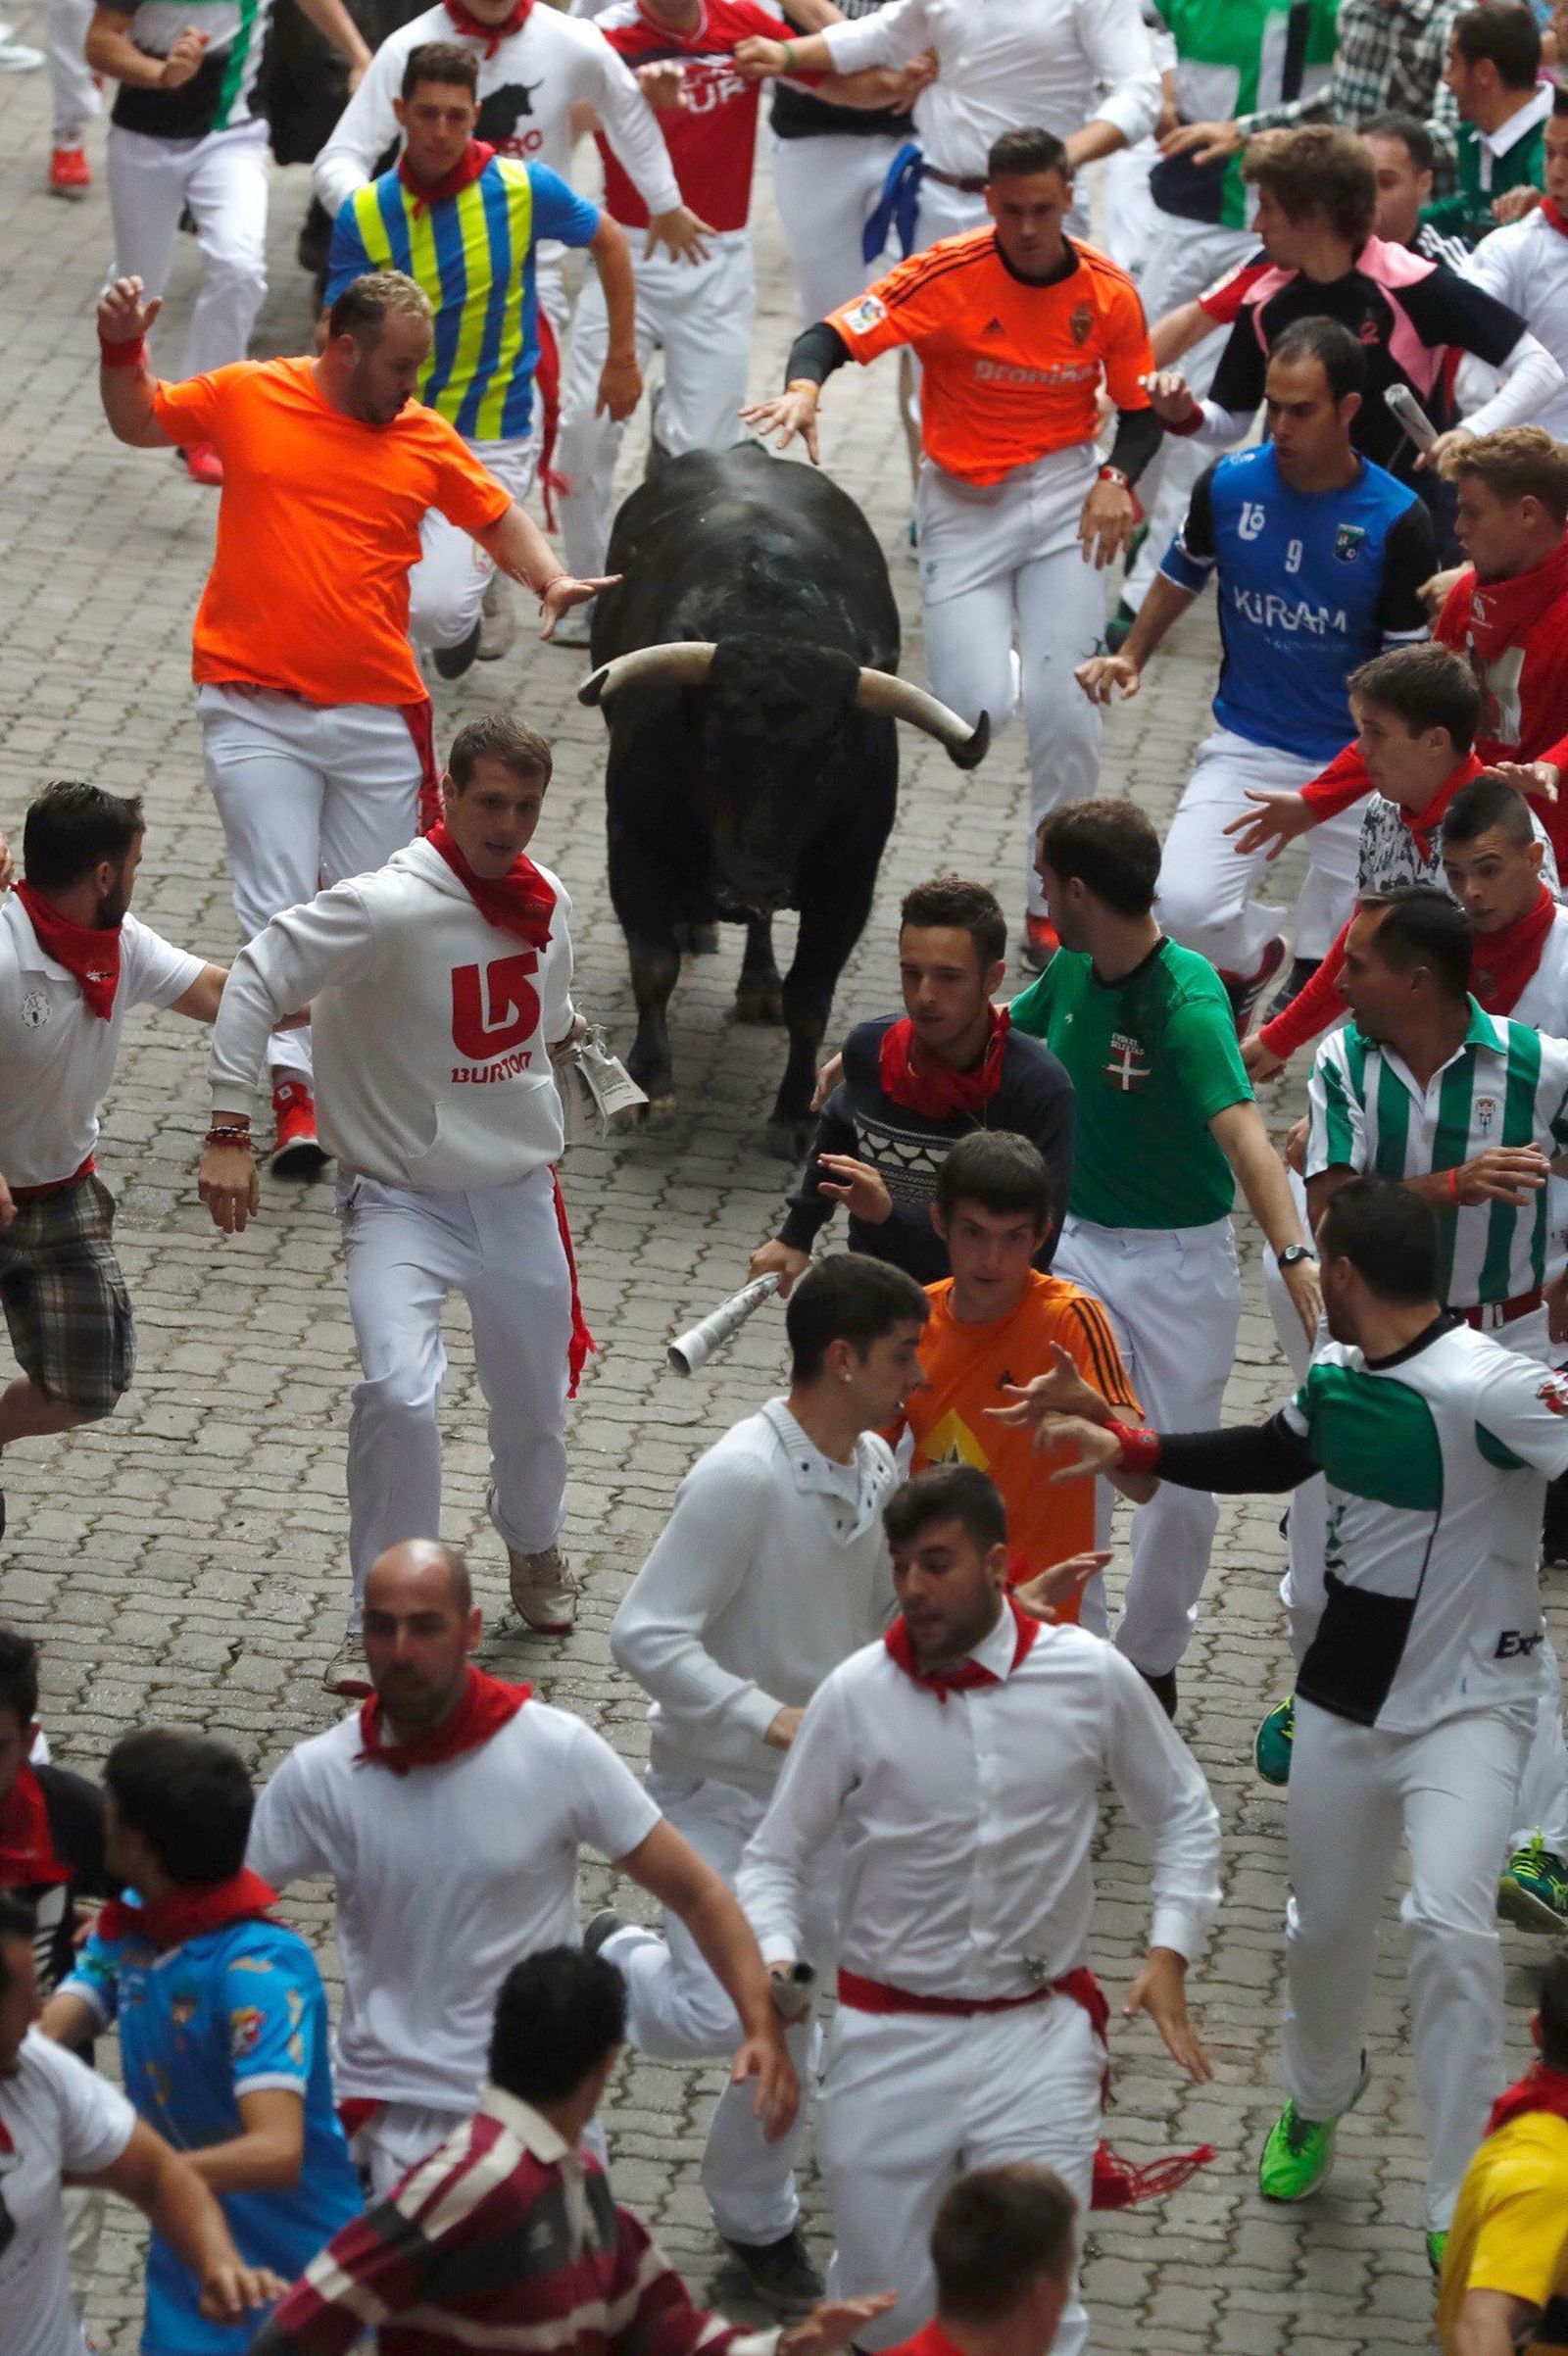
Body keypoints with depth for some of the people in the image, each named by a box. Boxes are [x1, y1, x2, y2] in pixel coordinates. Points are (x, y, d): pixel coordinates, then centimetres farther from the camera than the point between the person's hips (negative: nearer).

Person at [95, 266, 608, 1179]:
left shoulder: (426, 441, 2)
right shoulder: (246, 398, -2)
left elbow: (499, 517, 16)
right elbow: (140, 422, 15)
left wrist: (551, 580, -2)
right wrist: (123, 351, -2)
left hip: (377, 710, 2)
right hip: (254, 710, -2)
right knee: (278, 907, -9)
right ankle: (293, 1092, -11)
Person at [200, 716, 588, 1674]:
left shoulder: (547, 902, 0)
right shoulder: (388, 909, -22)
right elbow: (257, 979, -23)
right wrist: (230, 1131, -28)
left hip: (521, 1196, 6)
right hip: (404, 1198, -6)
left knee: (536, 1402, 17)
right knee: (399, 1394, -24)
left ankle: (535, 1545, 50)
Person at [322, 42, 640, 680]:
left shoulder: (523, 188, -12)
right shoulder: (364, 213, -9)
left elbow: (608, 242, 6)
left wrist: (623, 359, 8)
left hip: (492, 441, -3)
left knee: (437, 612, -18)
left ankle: (484, 580, 18)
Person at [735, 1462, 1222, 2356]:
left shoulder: (1092, 1677, -6)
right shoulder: (856, 1697, -9)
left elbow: (1185, 1814, 9)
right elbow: (775, 1862, 0)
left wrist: (1171, 1952, -3)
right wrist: (776, 1961, -19)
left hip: (1038, 2035, 0)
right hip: (891, 2040, 0)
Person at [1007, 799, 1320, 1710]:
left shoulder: (1189, 1000, -25)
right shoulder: (1073, 970, -3)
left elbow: (1243, 1132, -38)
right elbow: (1002, 1029, 19)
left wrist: (1296, 1253, -52)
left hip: (1182, 1259, -5)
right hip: (1079, 1244, 5)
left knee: (1183, 1480, 5)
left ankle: (1151, 1657, 27)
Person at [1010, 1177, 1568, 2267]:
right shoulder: (1334, 1378, 2)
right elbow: (1274, 1456, 22)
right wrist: (1129, 1448, 20)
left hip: (1467, 1704, -7)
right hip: (1347, 1691, 7)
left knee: (1450, 1923, -23)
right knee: (1326, 1924, 19)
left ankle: (1462, 2216, -15)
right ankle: (1317, 2102, 51)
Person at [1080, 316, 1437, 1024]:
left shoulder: (1397, 519, -12)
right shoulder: (1228, 485, -5)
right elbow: (1182, 574, 16)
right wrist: (1131, 658, 4)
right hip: (1245, 748, 1)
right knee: (1183, 907, -18)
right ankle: (1250, 960, 17)